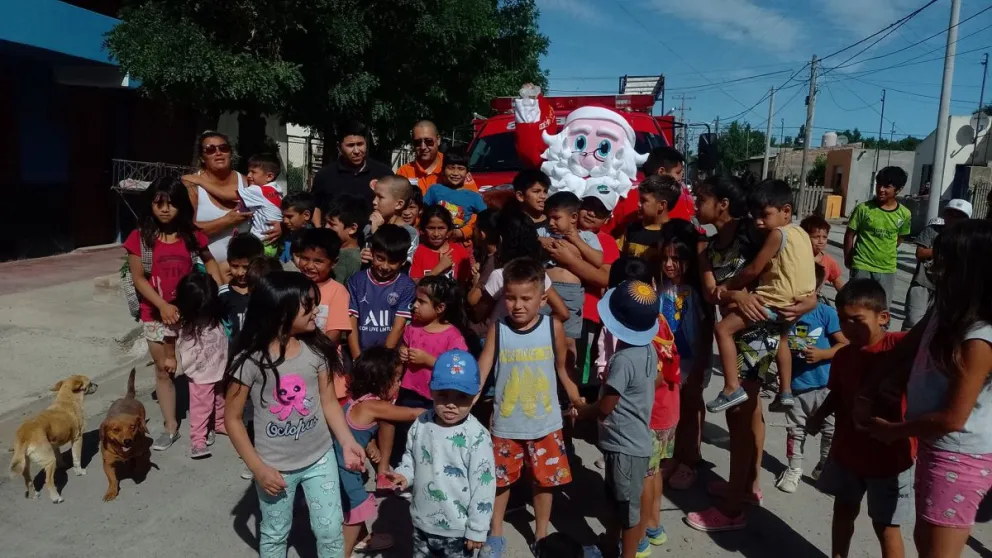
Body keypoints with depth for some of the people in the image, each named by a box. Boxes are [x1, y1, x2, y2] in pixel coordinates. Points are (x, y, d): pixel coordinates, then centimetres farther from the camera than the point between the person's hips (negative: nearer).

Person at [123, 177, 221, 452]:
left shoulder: (192, 234, -2)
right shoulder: (140, 237, -6)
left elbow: (209, 262, 12)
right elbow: (138, 278, -6)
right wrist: (162, 305, -16)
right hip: (156, 314, 0)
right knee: (164, 369, 11)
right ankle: (170, 427, 21)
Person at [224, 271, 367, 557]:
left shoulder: (317, 350, -9)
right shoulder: (250, 360, -18)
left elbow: (329, 402, 1)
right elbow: (232, 418, -10)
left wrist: (348, 442, -10)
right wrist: (258, 469, -12)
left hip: (320, 458, 2)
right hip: (276, 467, -2)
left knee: (331, 531, 12)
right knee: (274, 534, 19)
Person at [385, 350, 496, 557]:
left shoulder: (477, 437, -22)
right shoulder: (421, 425, -7)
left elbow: (483, 484, -17)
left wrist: (477, 529, -13)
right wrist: (404, 475, -11)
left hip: (458, 529, -5)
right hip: (422, 522, 5)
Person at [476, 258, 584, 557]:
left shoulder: (553, 327, -10)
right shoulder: (497, 329, -11)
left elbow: (562, 369, 2)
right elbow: (480, 371, -14)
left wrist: (578, 402, 7)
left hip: (545, 423, 0)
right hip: (505, 424, 0)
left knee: (545, 481, 16)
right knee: (500, 479, 16)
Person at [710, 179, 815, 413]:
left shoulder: (777, 234, -15)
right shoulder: (801, 232, 12)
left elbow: (753, 270, -14)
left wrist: (727, 286, -4)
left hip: (775, 302, -10)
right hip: (795, 302, 10)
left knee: (722, 329, -11)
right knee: (781, 337, 37)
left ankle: (733, 388, -14)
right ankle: (785, 392, 39)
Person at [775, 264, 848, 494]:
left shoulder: (826, 313, -12)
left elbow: (845, 344, -9)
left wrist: (822, 354, -22)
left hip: (824, 384, -2)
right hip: (794, 383, 2)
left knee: (830, 430, 12)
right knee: (795, 429, 16)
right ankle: (794, 469, 33)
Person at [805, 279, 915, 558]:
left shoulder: (900, 345, -19)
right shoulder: (843, 356, -1)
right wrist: (819, 415, -4)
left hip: (889, 456, -5)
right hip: (846, 451, 6)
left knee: (886, 526, 10)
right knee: (843, 511, 23)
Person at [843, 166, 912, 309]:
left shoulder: (905, 214, -4)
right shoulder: (863, 208, -12)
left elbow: (900, 238, 13)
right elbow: (850, 234, -2)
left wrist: (887, 254, 13)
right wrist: (848, 258, 5)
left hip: (887, 269, 3)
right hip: (862, 266, -2)